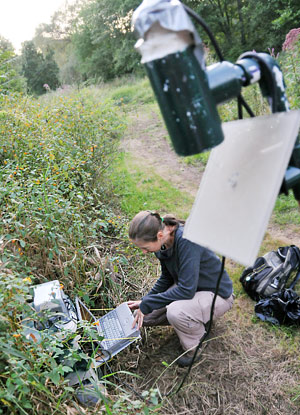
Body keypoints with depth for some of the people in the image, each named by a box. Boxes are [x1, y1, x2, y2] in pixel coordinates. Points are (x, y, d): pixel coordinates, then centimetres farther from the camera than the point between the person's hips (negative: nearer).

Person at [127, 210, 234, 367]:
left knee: (175, 311, -36)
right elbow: (166, 278, 7)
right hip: (188, 287, 8)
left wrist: (147, 304, -26)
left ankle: (194, 347, -4)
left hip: (218, 295, -8)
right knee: (142, 317, -1)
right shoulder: (163, 243, -9)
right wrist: (144, 301, -3)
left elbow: (186, 289, -34)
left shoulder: (186, 240, -34)